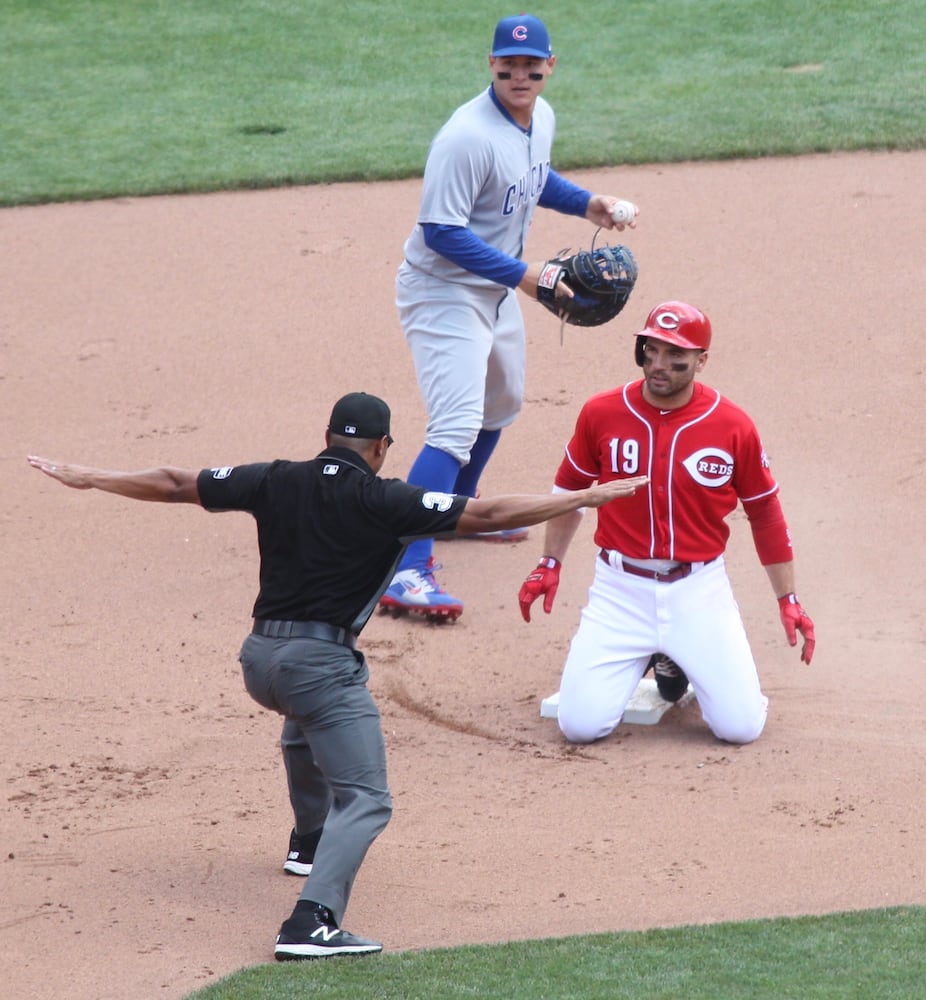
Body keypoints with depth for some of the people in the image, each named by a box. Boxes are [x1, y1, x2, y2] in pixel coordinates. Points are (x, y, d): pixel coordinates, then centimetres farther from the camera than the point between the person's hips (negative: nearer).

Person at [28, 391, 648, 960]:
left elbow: (175, 485, 13)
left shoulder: (276, 482, 8)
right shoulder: (383, 501, -5)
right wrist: (587, 498, -3)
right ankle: (312, 922, -28)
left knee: (309, 714, 40)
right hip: (323, 662, -7)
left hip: (259, 658, 7)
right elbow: (485, 515, -9)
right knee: (365, 800, -8)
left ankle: (311, 837, 53)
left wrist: (85, 479, 25)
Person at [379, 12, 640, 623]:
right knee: (456, 428, -20)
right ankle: (405, 573, -25)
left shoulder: (541, 117, 0)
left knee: (501, 404, 28)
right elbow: (441, 231, -29)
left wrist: (584, 203, 5)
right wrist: (520, 274, -31)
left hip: (496, 289, 10)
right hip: (444, 291, -10)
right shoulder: (469, 137, -29)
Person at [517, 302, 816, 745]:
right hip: (621, 589, 0)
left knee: (740, 726, -10)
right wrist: (549, 564, 6)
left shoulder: (733, 426, -7)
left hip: (699, 592, 0)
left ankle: (681, 661, 24)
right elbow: (569, 490, 12)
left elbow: (765, 513, 4)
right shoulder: (602, 413, -4)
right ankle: (637, 661, 23)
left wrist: (788, 601, 4)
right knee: (581, 725, -12)